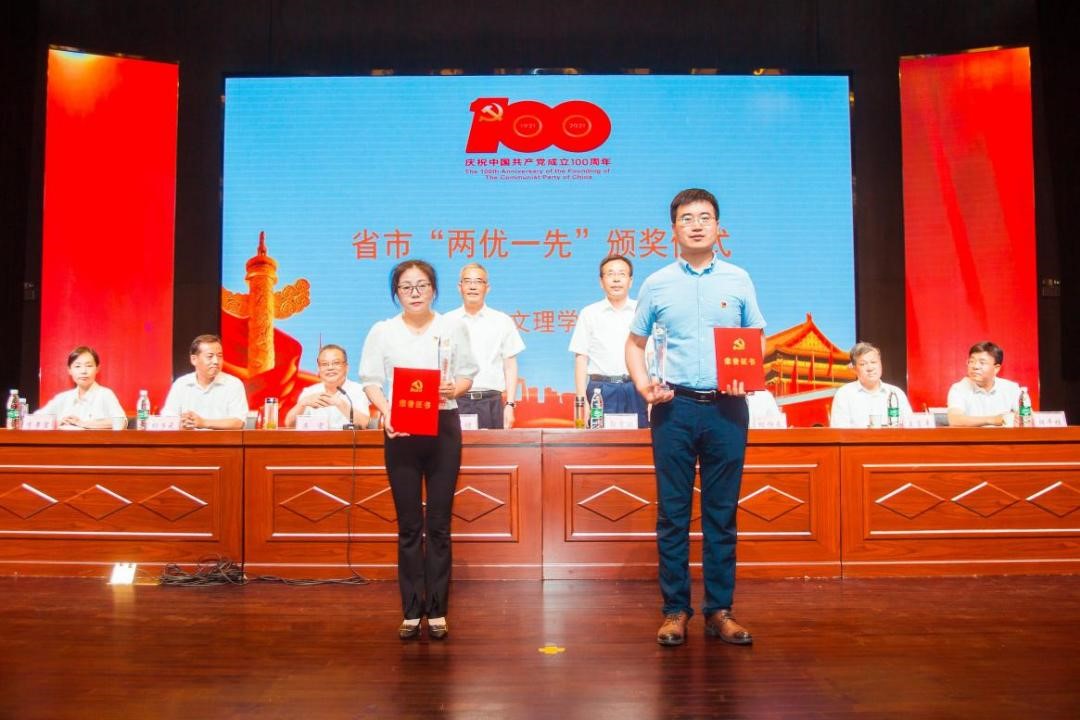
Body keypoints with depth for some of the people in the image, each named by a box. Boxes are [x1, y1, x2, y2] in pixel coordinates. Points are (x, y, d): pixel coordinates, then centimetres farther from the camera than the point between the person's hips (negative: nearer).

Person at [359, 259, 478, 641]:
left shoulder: (453, 328, 5)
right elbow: (371, 380, 1)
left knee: (439, 524, 2)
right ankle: (411, 612, 13)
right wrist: (385, 410, -17)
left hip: (443, 426, 0)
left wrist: (453, 389, -15)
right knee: (408, 526, 4)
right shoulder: (382, 332, 4)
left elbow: (467, 374, 7)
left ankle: (437, 611, 11)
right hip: (400, 429, 0)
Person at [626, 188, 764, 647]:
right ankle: (675, 609, 13)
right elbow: (635, 343, 13)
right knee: (673, 514, 3)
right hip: (675, 407, 0)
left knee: (722, 513, 6)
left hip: (727, 407, 0)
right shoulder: (657, 284, 5)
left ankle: (719, 610, 15)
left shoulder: (739, 280, 6)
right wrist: (643, 385, -4)